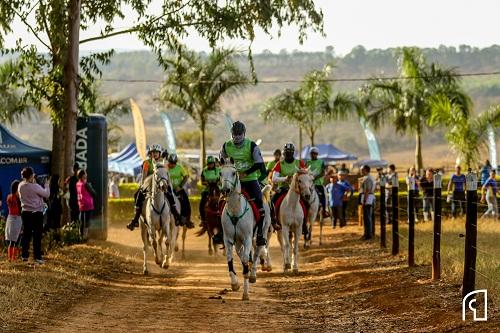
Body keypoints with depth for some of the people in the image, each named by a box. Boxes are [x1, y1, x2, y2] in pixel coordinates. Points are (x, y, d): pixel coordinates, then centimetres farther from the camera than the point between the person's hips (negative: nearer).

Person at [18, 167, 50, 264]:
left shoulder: (21, 186, -1)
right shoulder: (35, 187, -19)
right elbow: (46, 194, -12)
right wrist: (46, 185, 3)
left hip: (25, 212, 6)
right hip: (36, 213, -6)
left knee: (26, 234, 13)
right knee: (37, 235, 0)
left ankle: (25, 255, 15)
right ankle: (37, 257, -1)